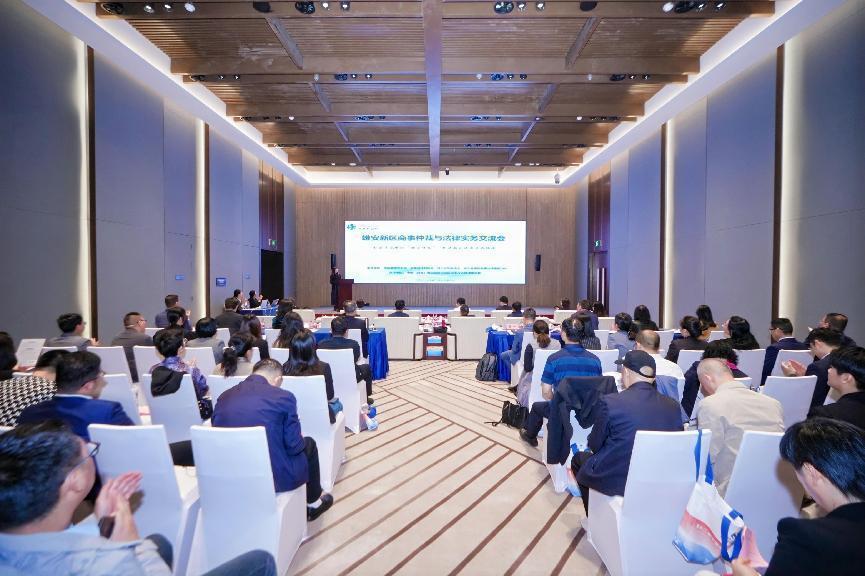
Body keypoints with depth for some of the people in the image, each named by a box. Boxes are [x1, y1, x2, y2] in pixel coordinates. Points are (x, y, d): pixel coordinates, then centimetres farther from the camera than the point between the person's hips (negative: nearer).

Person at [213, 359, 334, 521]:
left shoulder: (224, 396, 0)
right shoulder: (283, 397, -15)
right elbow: (294, 446, -9)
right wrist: (300, 439, 14)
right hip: (274, 478, -5)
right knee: (308, 444, 23)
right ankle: (313, 502, 40)